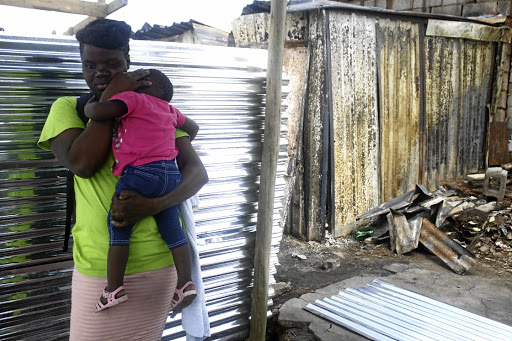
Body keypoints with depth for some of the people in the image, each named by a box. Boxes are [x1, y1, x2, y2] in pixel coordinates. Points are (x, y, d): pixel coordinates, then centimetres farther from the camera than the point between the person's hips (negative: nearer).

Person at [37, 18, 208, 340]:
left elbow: (197, 171, -5)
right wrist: (111, 98, -12)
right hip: (97, 266, 0)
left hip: (158, 264, 1)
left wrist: (153, 204, -23)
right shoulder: (67, 108, 3)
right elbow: (82, 163, -15)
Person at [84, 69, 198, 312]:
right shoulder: (170, 111, 23)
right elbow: (193, 128, 39)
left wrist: (88, 105, 10)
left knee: (118, 227, 1)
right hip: (171, 172, 7)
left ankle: (114, 289, 1)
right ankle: (185, 283, 11)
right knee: (172, 229, 11)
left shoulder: (132, 99, 2)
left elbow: (98, 112, -11)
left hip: (140, 174, -7)